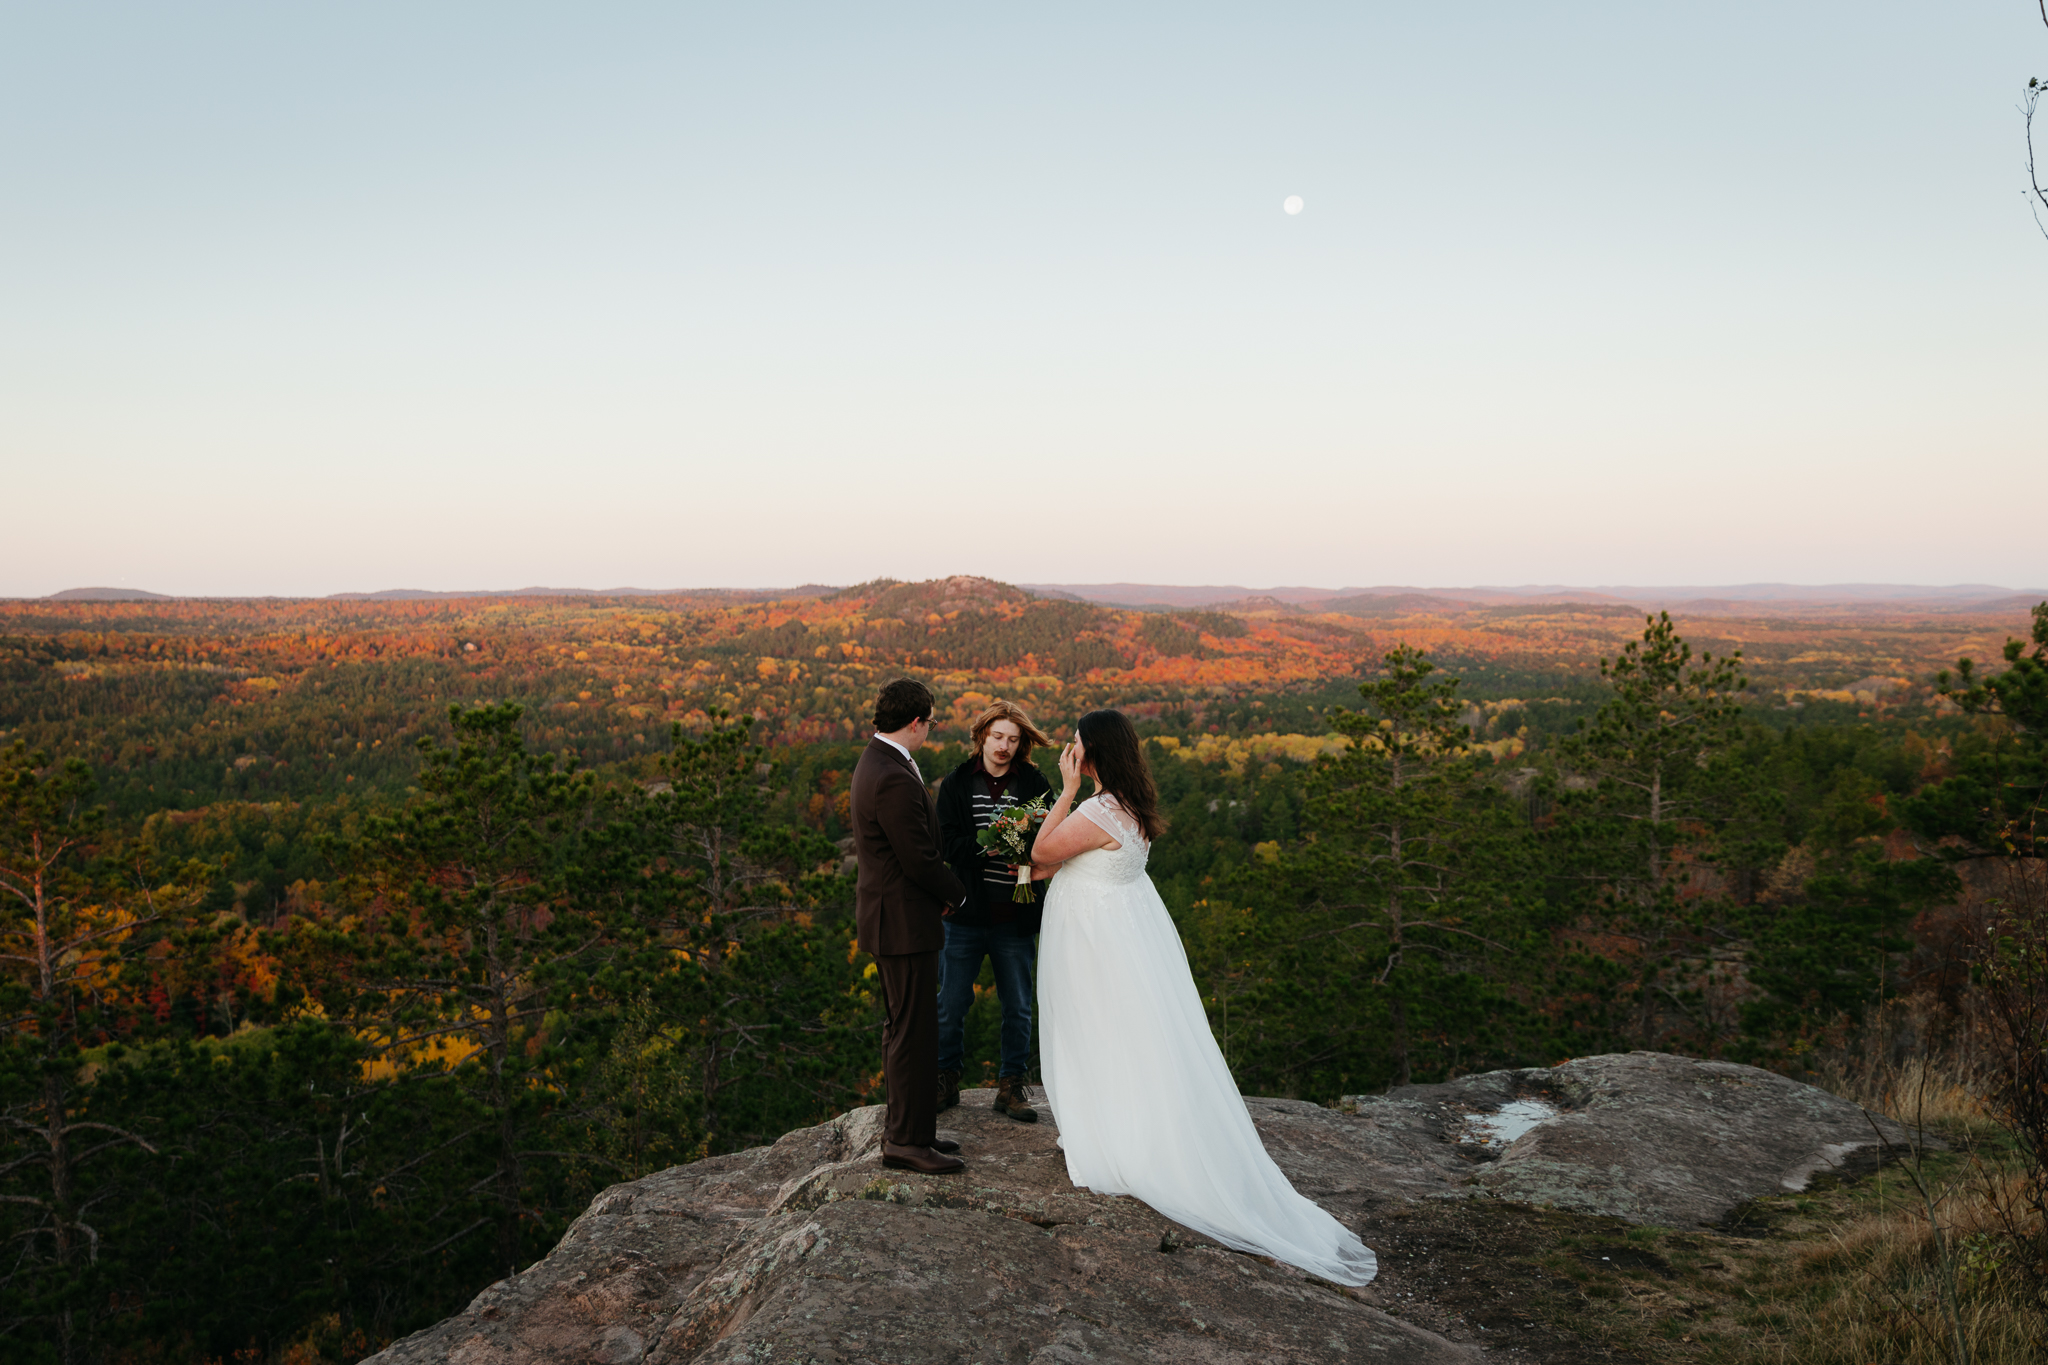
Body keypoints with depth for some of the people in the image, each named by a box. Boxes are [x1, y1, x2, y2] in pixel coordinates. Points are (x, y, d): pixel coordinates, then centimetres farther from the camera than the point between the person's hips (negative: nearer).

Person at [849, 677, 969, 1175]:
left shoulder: (876, 762, 10)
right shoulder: (895, 779, -24)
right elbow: (920, 859, -22)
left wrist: (939, 890, 6)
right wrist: (955, 892, -3)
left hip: (889, 915, 11)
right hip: (904, 922, -11)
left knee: (902, 1027, 17)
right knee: (914, 1032, -2)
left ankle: (905, 1126, 27)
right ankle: (907, 1140, 6)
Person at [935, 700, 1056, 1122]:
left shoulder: (1034, 785, 2)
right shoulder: (957, 783, 3)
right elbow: (947, 842, -4)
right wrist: (988, 847, -21)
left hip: (1016, 916, 0)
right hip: (966, 912, 0)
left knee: (1017, 1007, 8)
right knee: (952, 1002, 7)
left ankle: (1011, 1087, 22)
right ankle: (946, 1082, 24)